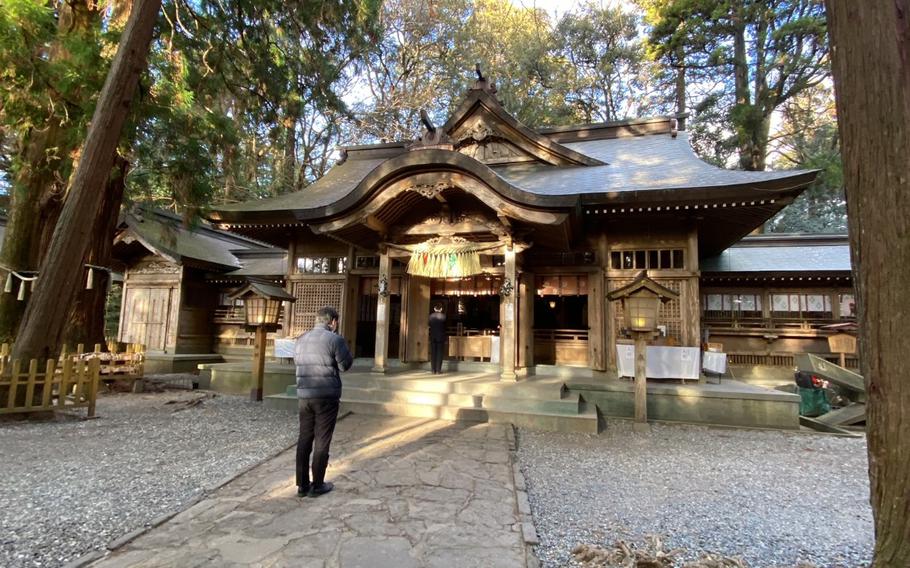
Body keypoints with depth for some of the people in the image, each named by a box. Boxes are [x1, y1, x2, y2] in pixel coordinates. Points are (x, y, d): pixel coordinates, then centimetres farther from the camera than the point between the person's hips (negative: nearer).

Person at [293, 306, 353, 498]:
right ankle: (317, 485, 12)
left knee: (304, 439, 12)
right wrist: (344, 348, 10)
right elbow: (346, 365, -4)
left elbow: (297, 362, 18)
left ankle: (302, 485, 19)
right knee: (322, 441, 4)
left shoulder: (301, 339, 9)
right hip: (326, 396, -5)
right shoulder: (334, 339, -10)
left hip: (304, 395, 6)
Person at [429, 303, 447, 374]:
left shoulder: (431, 316, -2)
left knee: (433, 354, 6)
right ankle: (438, 370, 1)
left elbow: (429, 325, 5)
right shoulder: (443, 316, -7)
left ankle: (434, 370, 6)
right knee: (439, 353, 2)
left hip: (432, 337, 2)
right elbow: (445, 326, -1)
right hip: (441, 337, -2)